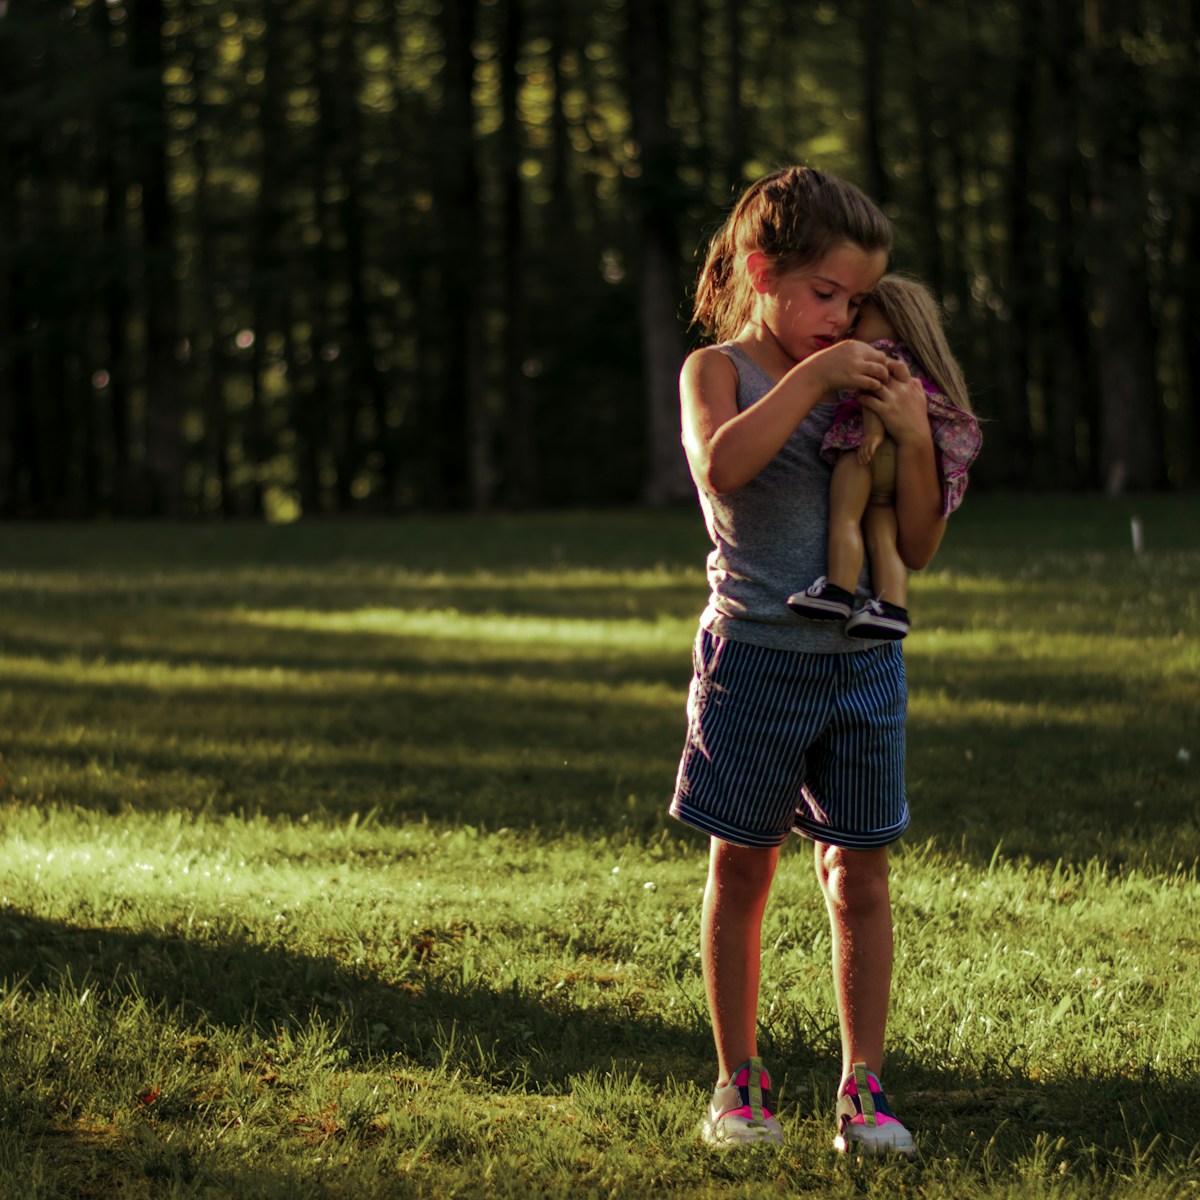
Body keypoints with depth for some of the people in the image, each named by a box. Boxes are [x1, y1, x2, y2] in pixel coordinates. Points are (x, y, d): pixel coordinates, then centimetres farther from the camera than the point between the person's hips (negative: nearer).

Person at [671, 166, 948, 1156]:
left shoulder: (858, 386, 8)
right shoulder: (719, 370, -2)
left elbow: (918, 548, 6)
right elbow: (722, 463, -26)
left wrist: (914, 439, -7)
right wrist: (809, 376, -24)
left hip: (863, 657, 3)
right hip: (757, 655, -3)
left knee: (859, 872, 3)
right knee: (742, 868, 7)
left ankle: (863, 1086, 9)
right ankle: (739, 1082, 17)